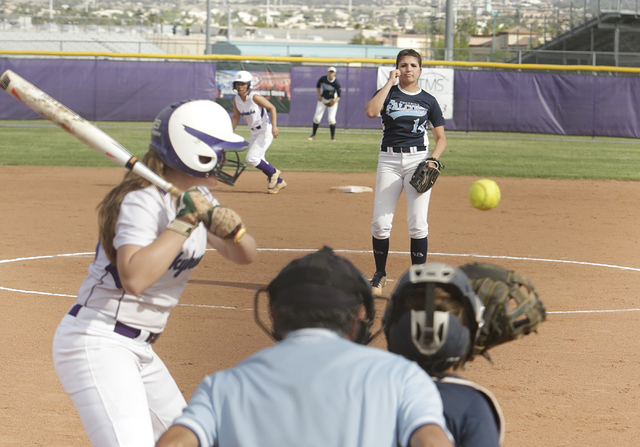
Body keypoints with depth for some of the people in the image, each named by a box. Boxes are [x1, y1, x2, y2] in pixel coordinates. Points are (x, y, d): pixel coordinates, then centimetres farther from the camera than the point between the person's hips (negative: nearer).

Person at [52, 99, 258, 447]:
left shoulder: (197, 198, 8)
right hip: (97, 343, -10)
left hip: (139, 349, 10)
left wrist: (231, 229, -13)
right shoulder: (145, 200, -19)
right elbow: (133, 278, -32)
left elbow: (244, 255, 9)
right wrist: (183, 223, -27)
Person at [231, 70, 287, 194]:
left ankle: (273, 173, 8)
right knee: (259, 161, 9)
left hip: (265, 131, -8)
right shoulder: (236, 100, 0)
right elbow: (236, 117, 9)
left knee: (251, 158, -15)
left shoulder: (255, 97, -21)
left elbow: (272, 108, -19)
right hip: (254, 132, 8)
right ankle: (279, 182, 26)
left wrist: (274, 126, -29)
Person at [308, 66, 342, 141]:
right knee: (317, 117, -1)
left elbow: (339, 96, -22)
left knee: (331, 118, -14)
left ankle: (333, 137, -4)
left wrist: (334, 102, -40)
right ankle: (313, 135, 13)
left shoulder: (336, 83, -22)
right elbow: (318, 85, 9)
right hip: (322, 100, 3)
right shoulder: (323, 79, -13)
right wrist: (319, 95, -1)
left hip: (332, 100, -3)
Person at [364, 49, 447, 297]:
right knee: (380, 222, -3)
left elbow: (441, 138, 11)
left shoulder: (428, 100, 8)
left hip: (418, 159, 0)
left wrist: (433, 159, -8)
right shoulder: (388, 92, 6)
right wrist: (390, 83, -9)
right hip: (389, 160, 0)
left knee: (418, 224, -7)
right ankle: (380, 274, 17)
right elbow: (371, 111, -16)